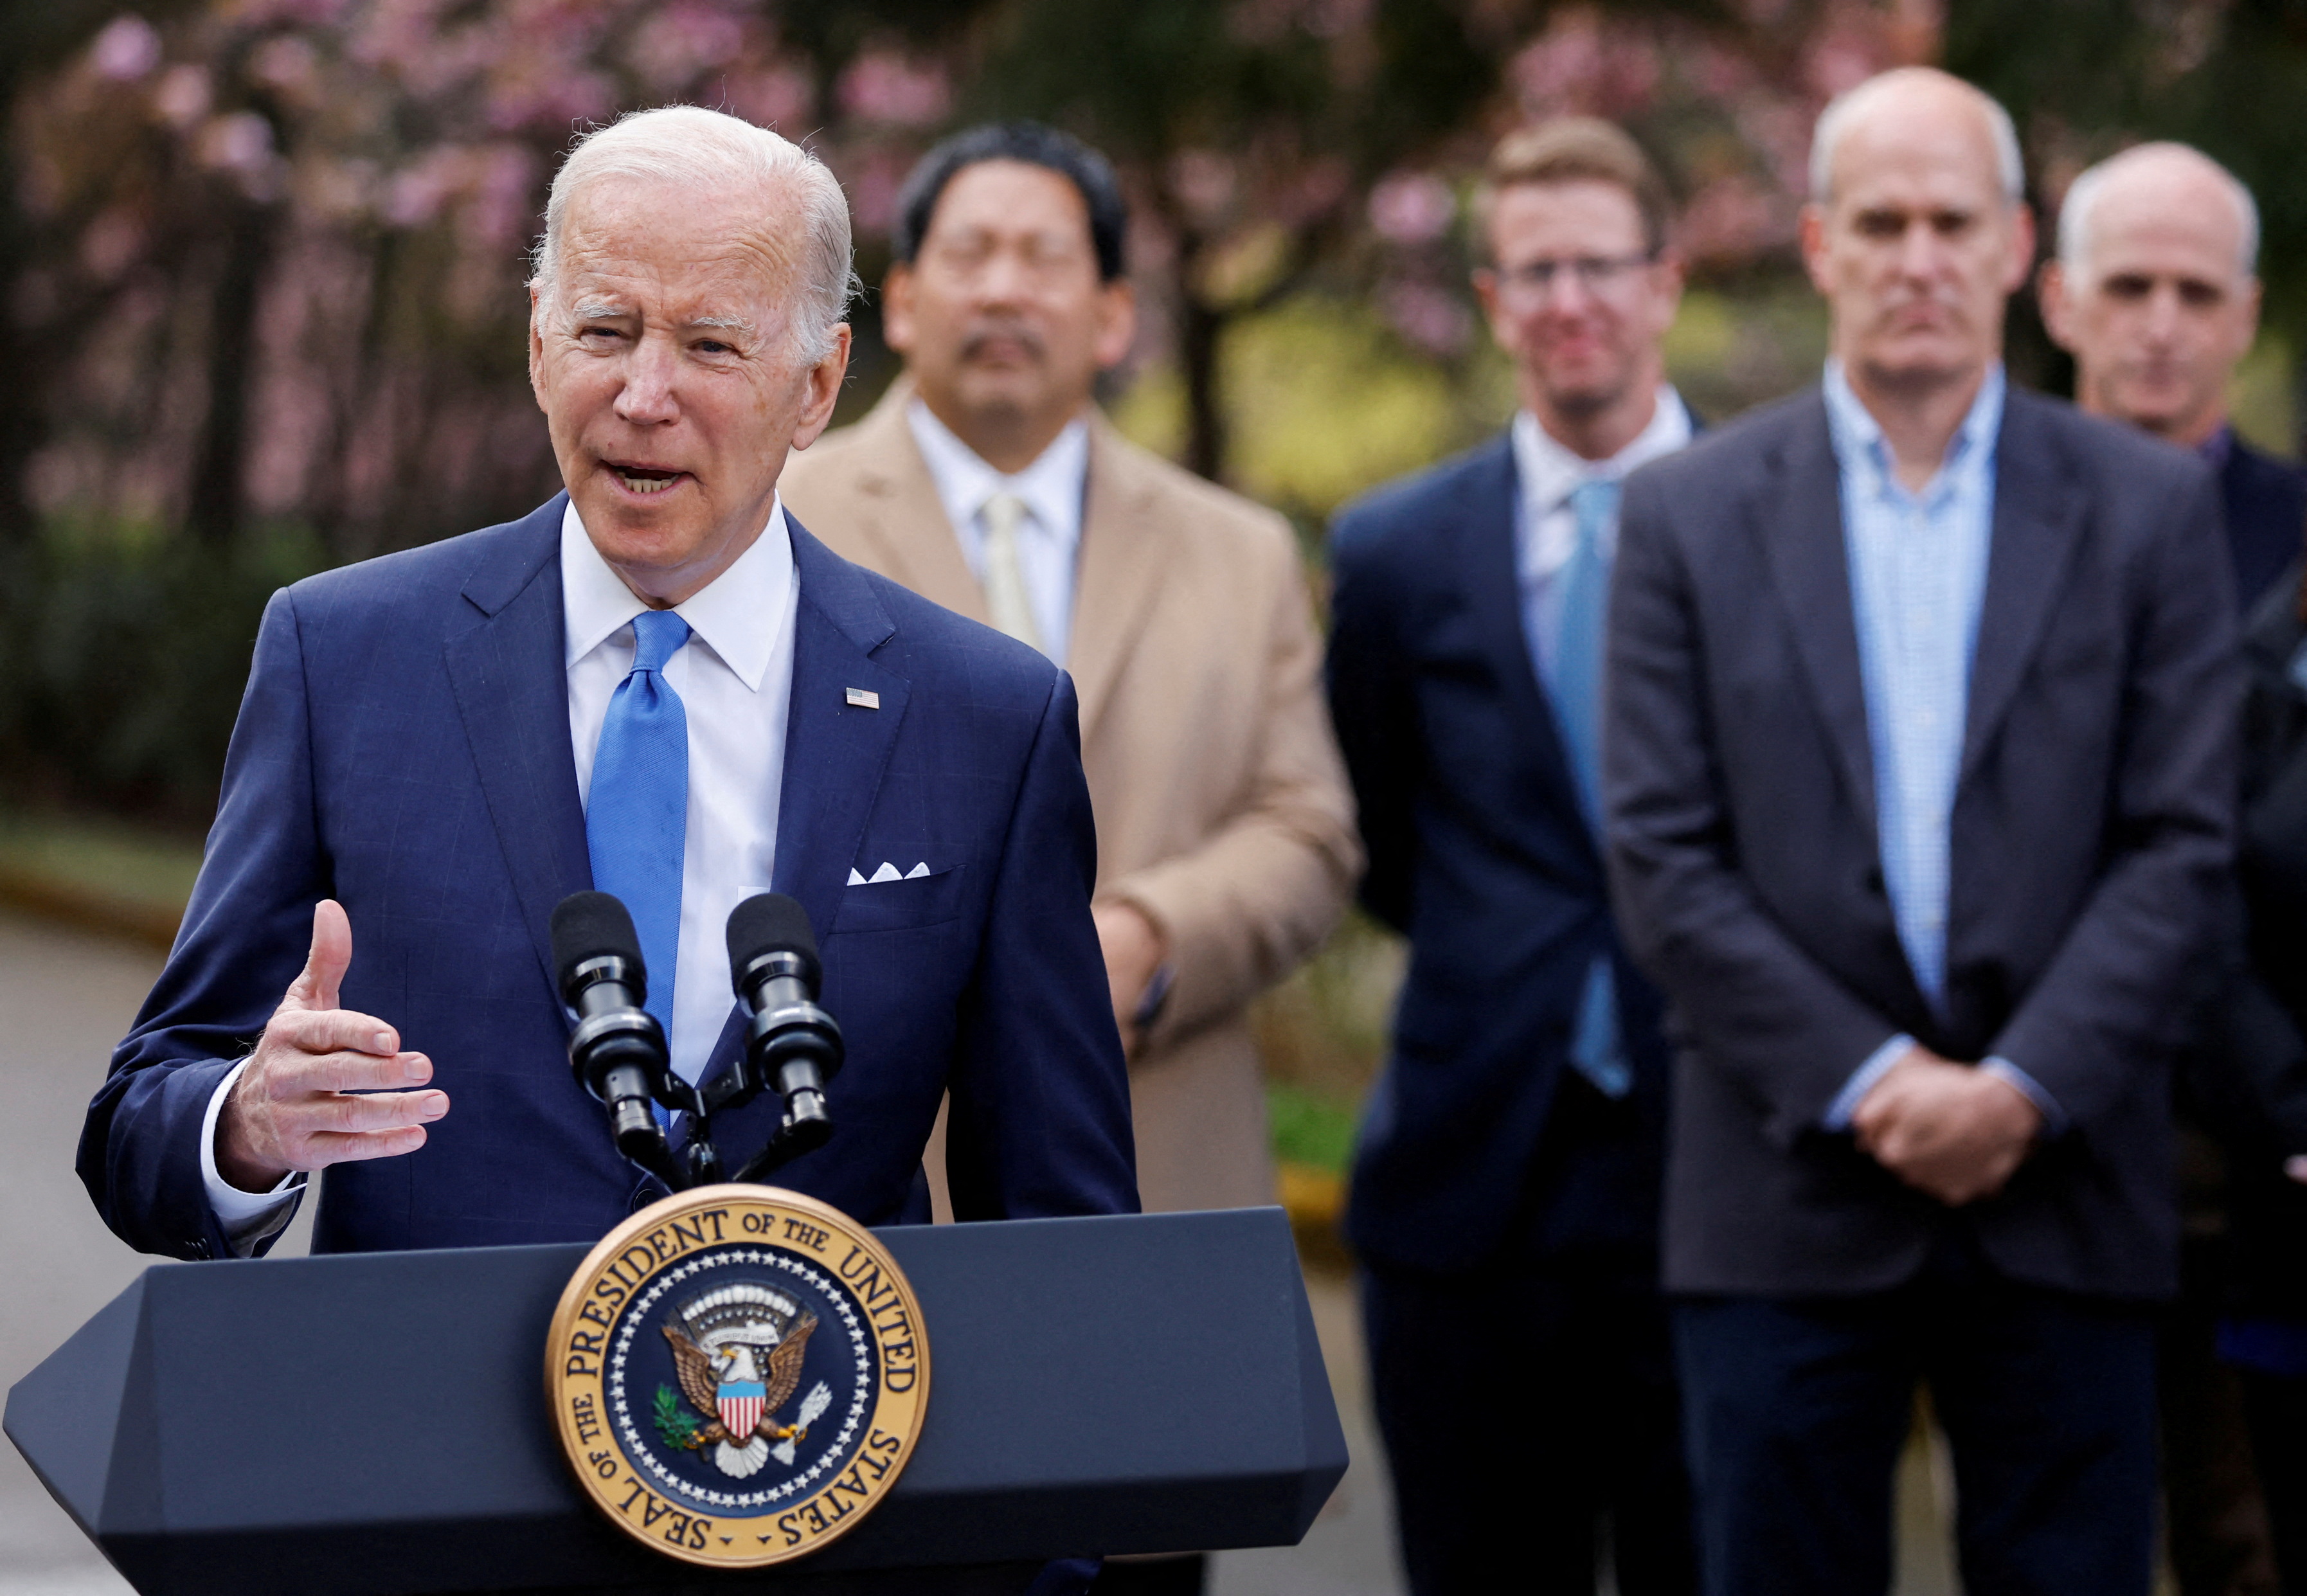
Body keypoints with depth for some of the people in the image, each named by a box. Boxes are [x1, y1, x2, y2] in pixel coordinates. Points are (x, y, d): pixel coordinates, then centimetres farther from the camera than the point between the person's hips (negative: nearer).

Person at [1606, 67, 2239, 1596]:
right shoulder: (1689, 515, 5)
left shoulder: (2148, 507, 6)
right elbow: (1665, 862, 0)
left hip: (2066, 1201, 0)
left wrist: (2025, 1090, -11)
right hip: (1789, 1206, 0)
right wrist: (1868, 1085, -10)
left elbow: (2181, 842, 0)